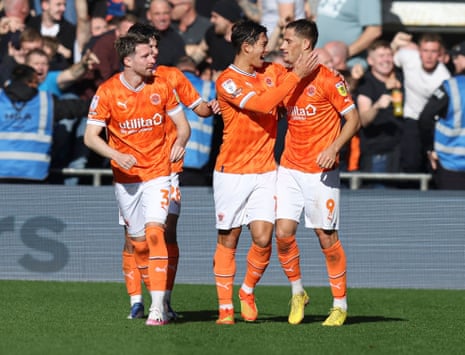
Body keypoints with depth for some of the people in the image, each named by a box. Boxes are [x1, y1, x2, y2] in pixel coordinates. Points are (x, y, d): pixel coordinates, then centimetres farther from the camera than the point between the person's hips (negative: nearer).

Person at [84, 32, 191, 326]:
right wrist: (116, 156, -23)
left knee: (154, 231, -19)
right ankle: (150, 299, 27)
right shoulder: (107, 92, -7)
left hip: (158, 172, -1)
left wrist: (180, 142, -15)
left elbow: (183, 125, 8)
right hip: (126, 177, 1)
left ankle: (158, 306, -23)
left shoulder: (161, 86, -1)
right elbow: (90, 136, -7)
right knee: (139, 244, 4)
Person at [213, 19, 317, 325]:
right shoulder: (227, 81, -12)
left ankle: (248, 291, 16)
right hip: (232, 172, -4)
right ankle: (226, 307, 11)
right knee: (228, 240, 3)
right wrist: (296, 75, -23)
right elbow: (262, 103, -24)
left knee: (263, 239, -8)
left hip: (265, 171, 4)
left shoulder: (273, 72, 7)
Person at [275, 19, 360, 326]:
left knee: (327, 237, -1)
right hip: (290, 168, 5)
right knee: (283, 233, -5)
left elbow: (354, 119, -8)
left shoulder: (328, 79, -10)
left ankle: (341, 305, 11)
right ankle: (297, 293, 15)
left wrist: (333, 148, -21)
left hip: (320, 171, -5)